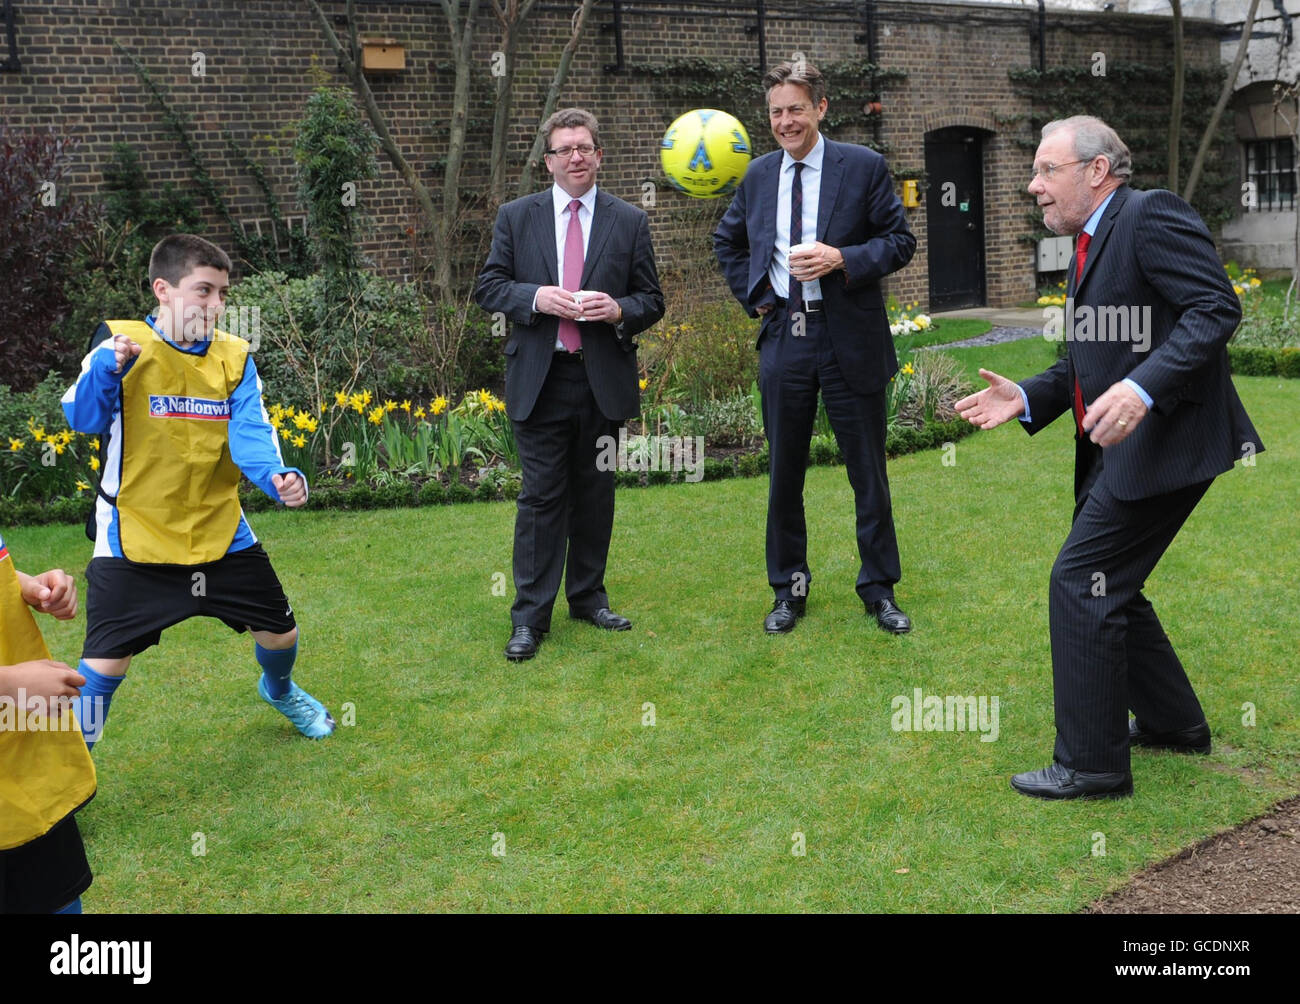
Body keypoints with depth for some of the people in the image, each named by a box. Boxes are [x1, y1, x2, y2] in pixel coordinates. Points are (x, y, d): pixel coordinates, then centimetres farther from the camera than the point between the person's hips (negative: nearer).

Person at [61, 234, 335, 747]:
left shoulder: (234, 358, -1)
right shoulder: (123, 345, -10)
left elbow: (250, 434, -10)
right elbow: (83, 418, -19)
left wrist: (276, 476, -32)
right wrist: (104, 369, -40)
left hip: (220, 531, 4)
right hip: (136, 538, -4)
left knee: (281, 633, 14)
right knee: (104, 664, -7)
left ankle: (278, 690, 49)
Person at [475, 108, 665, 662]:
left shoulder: (630, 222, 7)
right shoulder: (516, 217, 6)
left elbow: (652, 300, 8)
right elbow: (488, 286, 5)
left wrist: (619, 309, -14)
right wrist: (535, 297, -14)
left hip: (604, 381, 2)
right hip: (540, 380, -1)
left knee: (595, 493, 11)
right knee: (541, 496, -2)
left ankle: (589, 596, 26)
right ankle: (530, 616, 4)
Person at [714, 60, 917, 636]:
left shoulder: (863, 167, -3)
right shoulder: (759, 176, 9)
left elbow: (900, 240, -4)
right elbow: (727, 242, 23)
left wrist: (842, 259, -19)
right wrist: (753, 296, 9)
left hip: (850, 340, -3)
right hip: (783, 339, 3)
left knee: (868, 473, 6)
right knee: (784, 473, 10)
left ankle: (879, 589, 20)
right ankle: (789, 589, 23)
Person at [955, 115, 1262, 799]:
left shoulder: (1151, 215, -12)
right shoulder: (1090, 245, 18)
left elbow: (1216, 309, -21)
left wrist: (1141, 389, -32)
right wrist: (1024, 398, 5)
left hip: (1165, 436, -10)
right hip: (1122, 445, 10)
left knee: (1080, 583, -9)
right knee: (1108, 586, 18)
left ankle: (1091, 763, 1)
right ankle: (1173, 723, 34)